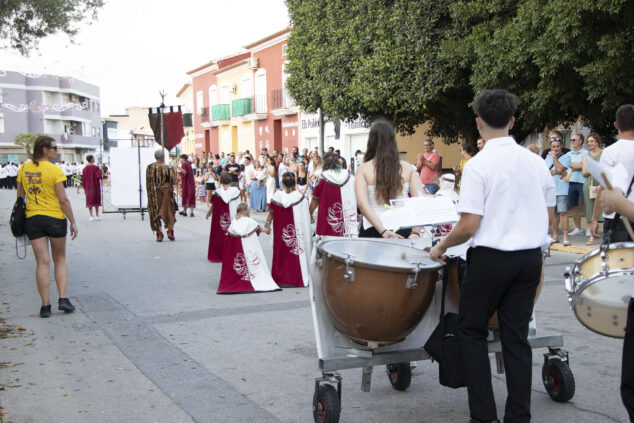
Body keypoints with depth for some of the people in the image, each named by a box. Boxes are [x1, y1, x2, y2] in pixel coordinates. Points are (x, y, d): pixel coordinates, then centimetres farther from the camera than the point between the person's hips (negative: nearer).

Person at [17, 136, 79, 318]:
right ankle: (63, 299, 6)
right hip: (55, 218, -3)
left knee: (42, 262, 5)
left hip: (32, 219, 3)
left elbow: (20, 196, 9)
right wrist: (73, 222, -5)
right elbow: (63, 200, -12)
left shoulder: (24, 169, 4)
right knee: (60, 259, 14)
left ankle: (45, 306, 4)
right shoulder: (54, 170, -11)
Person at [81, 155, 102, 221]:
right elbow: (99, 176, -21)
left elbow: (83, 179, 4)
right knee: (96, 201, 10)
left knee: (89, 201, 7)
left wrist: (84, 188, 12)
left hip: (88, 187, 3)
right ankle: (97, 216, 14)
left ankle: (91, 216, 3)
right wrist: (100, 171, -2)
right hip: (95, 187, -3)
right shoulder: (96, 168, -13)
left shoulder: (85, 169, 1)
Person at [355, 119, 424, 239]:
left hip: (372, 231, -2)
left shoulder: (363, 170, -3)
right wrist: (415, 232, -10)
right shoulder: (408, 168, 3)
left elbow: (362, 203, -15)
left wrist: (383, 231, -19)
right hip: (403, 231, 2)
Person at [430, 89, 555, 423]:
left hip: (491, 257, -5)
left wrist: (441, 247, 0)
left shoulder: (479, 165, -14)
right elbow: (548, 214, 11)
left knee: (472, 332, 10)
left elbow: (469, 225, -16)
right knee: (516, 337, 11)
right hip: (530, 257, 5)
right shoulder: (536, 162, 4)